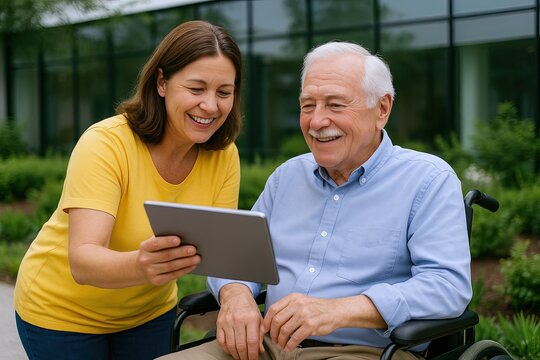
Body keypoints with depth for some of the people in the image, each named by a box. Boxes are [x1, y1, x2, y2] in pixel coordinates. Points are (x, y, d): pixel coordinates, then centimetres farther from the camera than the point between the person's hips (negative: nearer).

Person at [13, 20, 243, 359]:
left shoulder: (224, 156, -14)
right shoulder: (105, 143, -28)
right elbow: (82, 262, -38)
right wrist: (139, 265, -59)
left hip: (150, 312, 4)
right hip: (63, 312, -4)